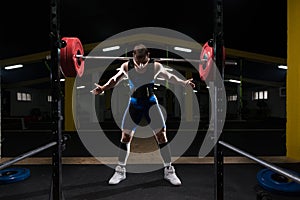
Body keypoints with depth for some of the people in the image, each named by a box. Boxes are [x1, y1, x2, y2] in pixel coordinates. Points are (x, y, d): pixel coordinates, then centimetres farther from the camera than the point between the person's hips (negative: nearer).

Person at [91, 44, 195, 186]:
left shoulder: (156, 66, -7)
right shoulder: (126, 66, -7)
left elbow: (170, 77, 5)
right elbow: (115, 79, -9)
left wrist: (184, 83, -8)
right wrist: (102, 88, -28)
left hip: (151, 103, 0)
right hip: (134, 104, 1)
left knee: (162, 136, -2)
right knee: (125, 137, 3)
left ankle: (169, 171, 18)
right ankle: (120, 171, 23)